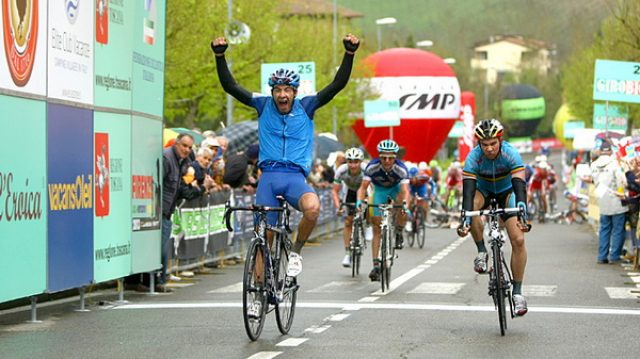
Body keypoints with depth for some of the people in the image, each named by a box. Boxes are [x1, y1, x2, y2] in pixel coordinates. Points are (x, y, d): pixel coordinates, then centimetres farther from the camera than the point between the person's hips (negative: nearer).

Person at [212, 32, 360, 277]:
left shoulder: (306, 107, 7)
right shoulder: (264, 106, 8)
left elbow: (338, 84, -1)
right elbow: (230, 87, 2)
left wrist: (350, 53, -12)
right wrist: (220, 56, -10)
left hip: (296, 176, -1)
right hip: (269, 176, 1)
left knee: (313, 208, -32)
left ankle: (296, 252, -7)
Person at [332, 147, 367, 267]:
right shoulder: (341, 171, -30)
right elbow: (335, 191, -24)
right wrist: (338, 206, -39)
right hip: (351, 192, 1)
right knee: (348, 222, -6)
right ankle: (347, 253, -1)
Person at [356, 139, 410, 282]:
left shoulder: (401, 168, -34)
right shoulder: (372, 166, -31)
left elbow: (405, 190, -44)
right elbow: (363, 187, -34)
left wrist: (405, 203, -64)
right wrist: (359, 201, -53)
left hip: (396, 188, -1)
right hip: (380, 189, 1)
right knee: (377, 229, -7)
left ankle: (398, 234, -9)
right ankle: (376, 265, -4)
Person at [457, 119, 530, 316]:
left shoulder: (511, 154, -31)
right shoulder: (474, 157, -30)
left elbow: (520, 186, -39)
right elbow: (468, 190, -37)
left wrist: (522, 214, -55)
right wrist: (465, 218, -51)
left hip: (506, 190, 0)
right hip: (483, 189, 0)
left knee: (518, 240, -15)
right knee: (472, 205, -37)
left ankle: (517, 292, -6)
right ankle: (482, 252, -17)